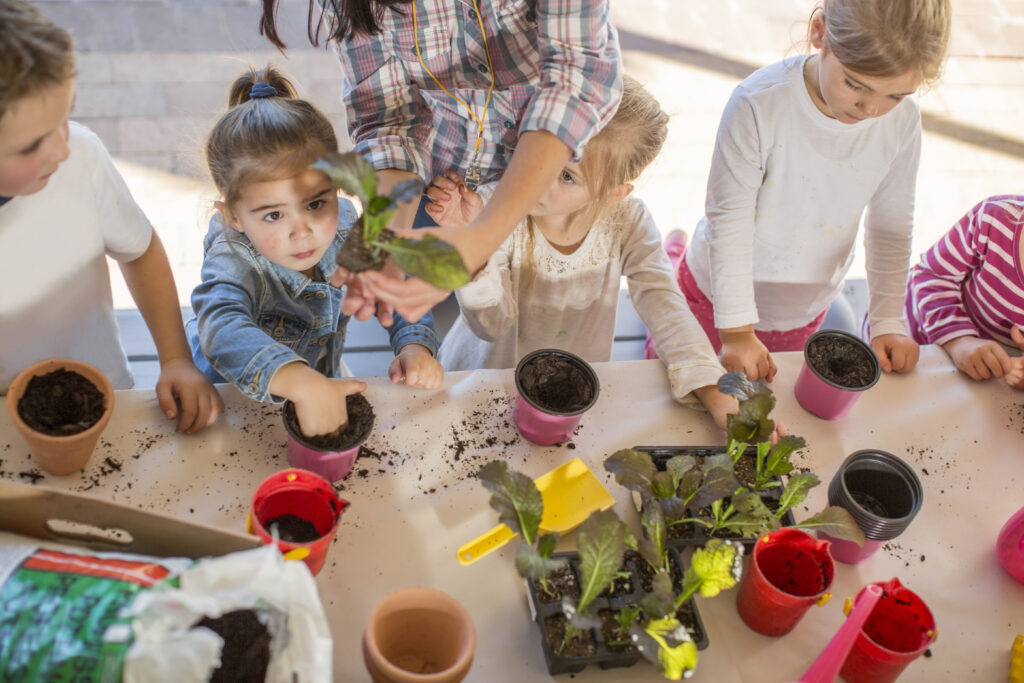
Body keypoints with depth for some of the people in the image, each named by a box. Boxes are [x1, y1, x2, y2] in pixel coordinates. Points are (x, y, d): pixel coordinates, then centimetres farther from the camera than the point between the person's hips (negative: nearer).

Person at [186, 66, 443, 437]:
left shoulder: (343, 226, -16)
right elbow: (223, 329, -51)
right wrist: (302, 382, -67)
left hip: (326, 378, 4)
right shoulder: (233, 260, -31)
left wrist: (415, 345, -24)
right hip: (230, 399, -3)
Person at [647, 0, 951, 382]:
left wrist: (887, 322, -3)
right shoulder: (758, 104, -31)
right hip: (717, 293, -3)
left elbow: (891, 228, -4)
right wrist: (736, 330, -21)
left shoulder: (902, 121, -18)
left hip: (805, 314, 4)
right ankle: (673, 257, 45)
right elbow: (729, 220, -23)